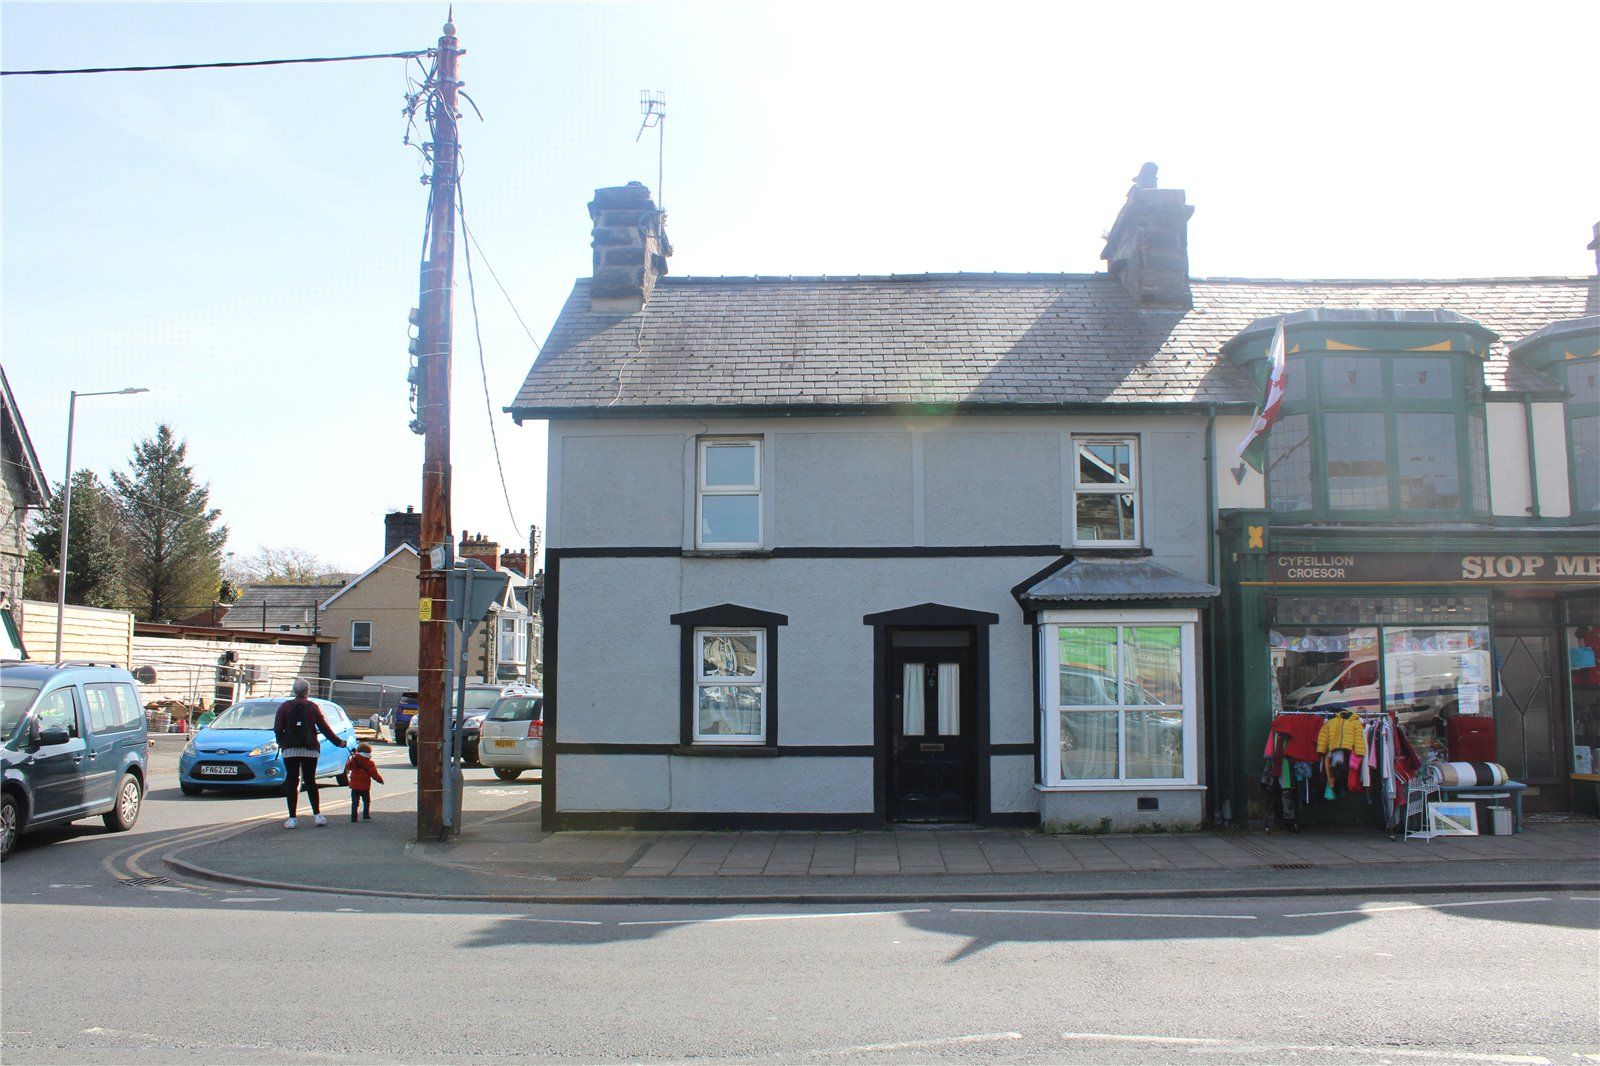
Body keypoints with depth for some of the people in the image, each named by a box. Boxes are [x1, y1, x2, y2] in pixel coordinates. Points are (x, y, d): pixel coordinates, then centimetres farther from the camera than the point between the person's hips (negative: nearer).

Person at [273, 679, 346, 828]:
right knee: (310, 782, 10)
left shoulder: (285, 706, 3)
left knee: (292, 783, 3)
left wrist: (281, 743, 14)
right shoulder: (312, 707, 3)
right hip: (310, 750, 0)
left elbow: (277, 729, -3)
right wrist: (338, 742, 12)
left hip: (290, 749, 0)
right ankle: (317, 815, 3)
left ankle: (292, 818, -1)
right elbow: (324, 728, 2)